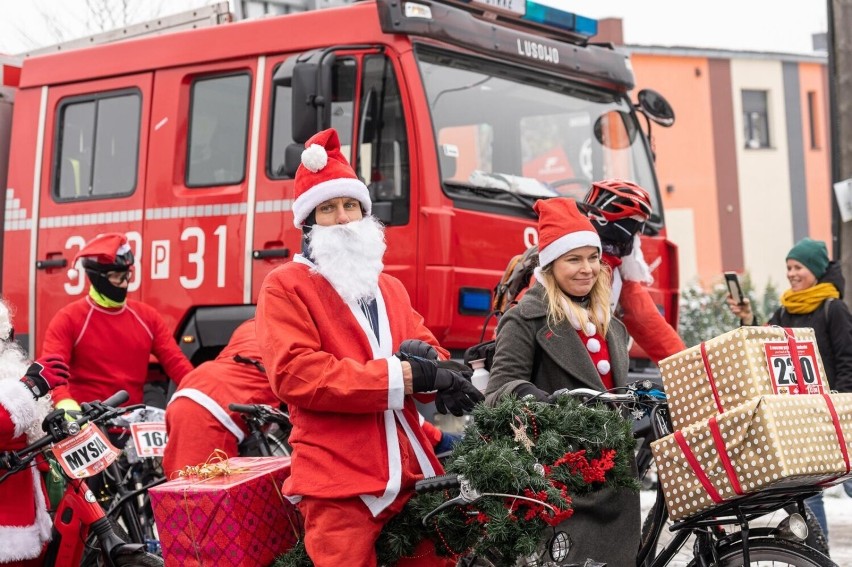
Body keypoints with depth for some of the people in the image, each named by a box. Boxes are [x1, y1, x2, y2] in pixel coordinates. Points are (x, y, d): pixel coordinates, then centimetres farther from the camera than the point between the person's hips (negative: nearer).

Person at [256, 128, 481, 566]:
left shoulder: (390, 288, 24)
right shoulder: (284, 287, -1)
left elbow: (426, 348, 17)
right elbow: (296, 374, -14)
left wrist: (430, 362, -10)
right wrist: (404, 376, -17)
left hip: (412, 474, 7)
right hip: (339, 483, -6)